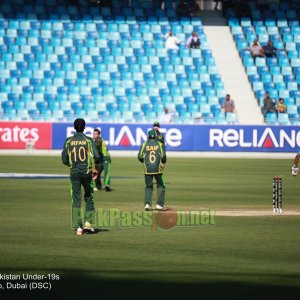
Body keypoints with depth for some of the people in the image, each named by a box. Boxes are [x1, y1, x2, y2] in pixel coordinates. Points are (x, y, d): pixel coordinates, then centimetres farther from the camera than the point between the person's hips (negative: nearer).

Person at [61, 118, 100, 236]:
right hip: (87, 172, -1)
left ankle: (78, 226, -4)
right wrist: (95, 164, 11)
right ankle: (88, 222, 5)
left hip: (74, 172, 1)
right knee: (89, 197, 16)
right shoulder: (89, 140, -3)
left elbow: (64, 160, 1)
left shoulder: (68, 141, 2)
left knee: (76, 199, 3)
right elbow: (96, 157, -10)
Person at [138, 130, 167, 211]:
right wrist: (163, 163, 10)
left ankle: (147, 204, -3)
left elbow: (140, 156, -2)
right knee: (161, 186, 12)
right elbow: (163, 156, -10)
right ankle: (159, 204, 1)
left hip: (147, 169, 1)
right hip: (157, 169, -1)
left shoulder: (144, 145, 3)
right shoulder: (159, 144, 1)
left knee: (148, 187, 13)